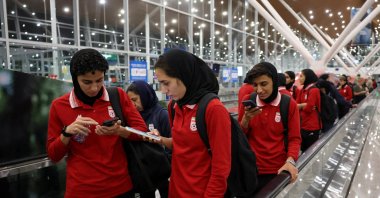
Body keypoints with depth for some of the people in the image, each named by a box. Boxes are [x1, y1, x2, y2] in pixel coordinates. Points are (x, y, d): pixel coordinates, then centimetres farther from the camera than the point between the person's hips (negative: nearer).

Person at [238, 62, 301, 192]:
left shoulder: (289, 104, -8)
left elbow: (294, 138, -4)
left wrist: (290, 160, -20)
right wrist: (246, 119, -19)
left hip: (278, 170, -1)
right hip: (250, 168, 1)